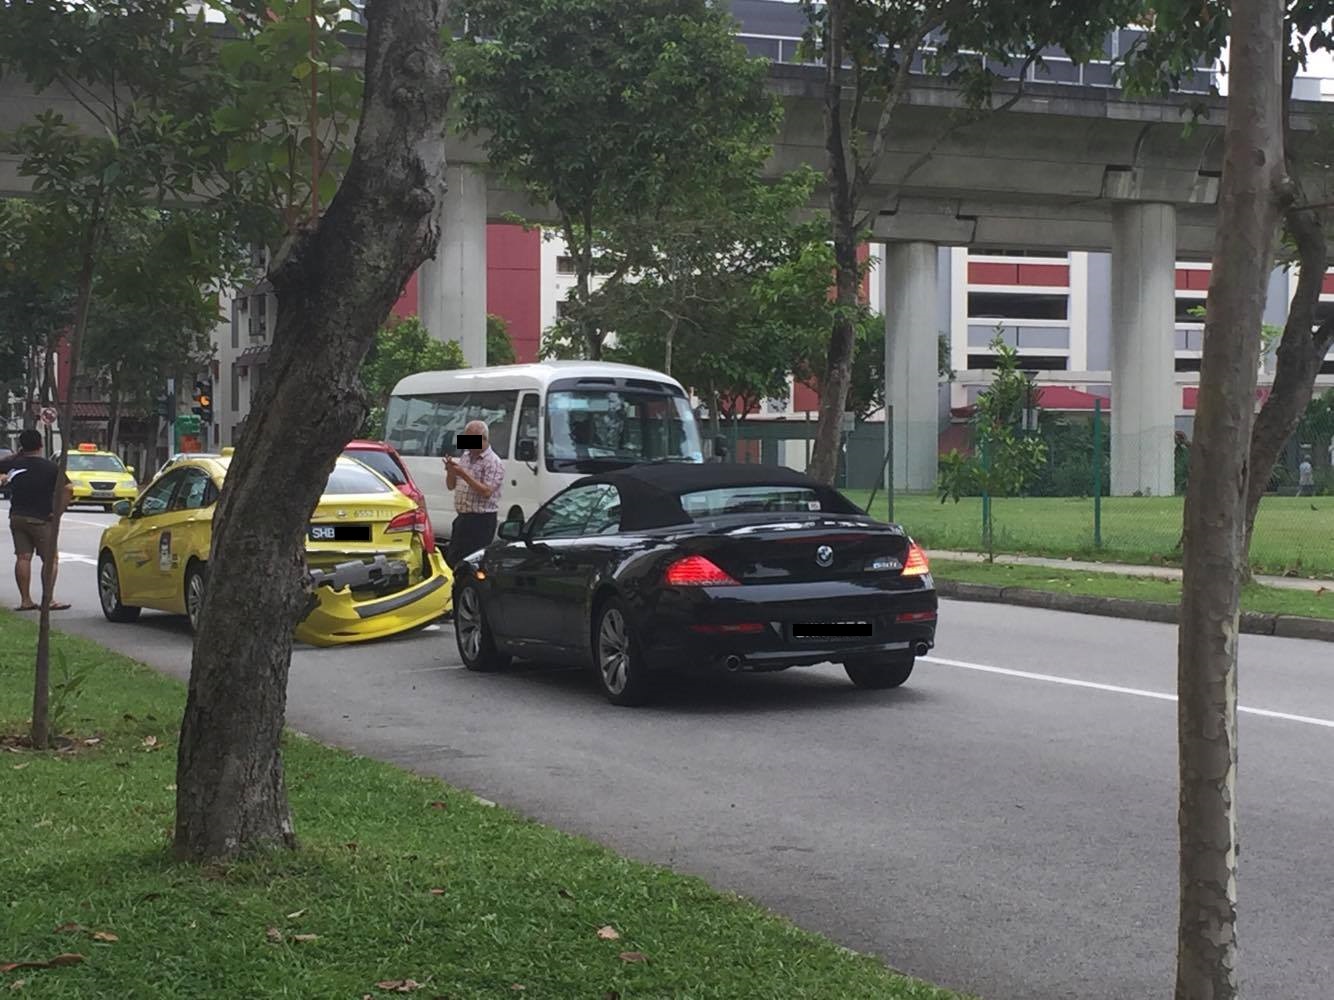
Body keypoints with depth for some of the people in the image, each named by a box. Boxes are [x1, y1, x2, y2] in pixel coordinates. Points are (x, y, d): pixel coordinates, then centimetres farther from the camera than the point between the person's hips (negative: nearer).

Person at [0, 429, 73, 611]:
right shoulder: (51, 467, -7)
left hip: (17, 517, 4)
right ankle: (49, 600, -6)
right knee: (50, 559, 1)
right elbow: (68, 489, -14)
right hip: (41, 519, -4)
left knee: (22, 558, 7)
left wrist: (17, 455, 21)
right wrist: (58, 510, -8)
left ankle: (25, 600, 6)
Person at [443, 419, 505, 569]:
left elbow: (486, 492, -19)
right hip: (462, 518, 8)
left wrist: (464, 475, -22)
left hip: (481, 521, -8)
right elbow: (450, 486, 19)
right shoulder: (465, 456, 15)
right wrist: (451, 472, -3)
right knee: (451, 559, 10)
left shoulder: (493, 462, -9)